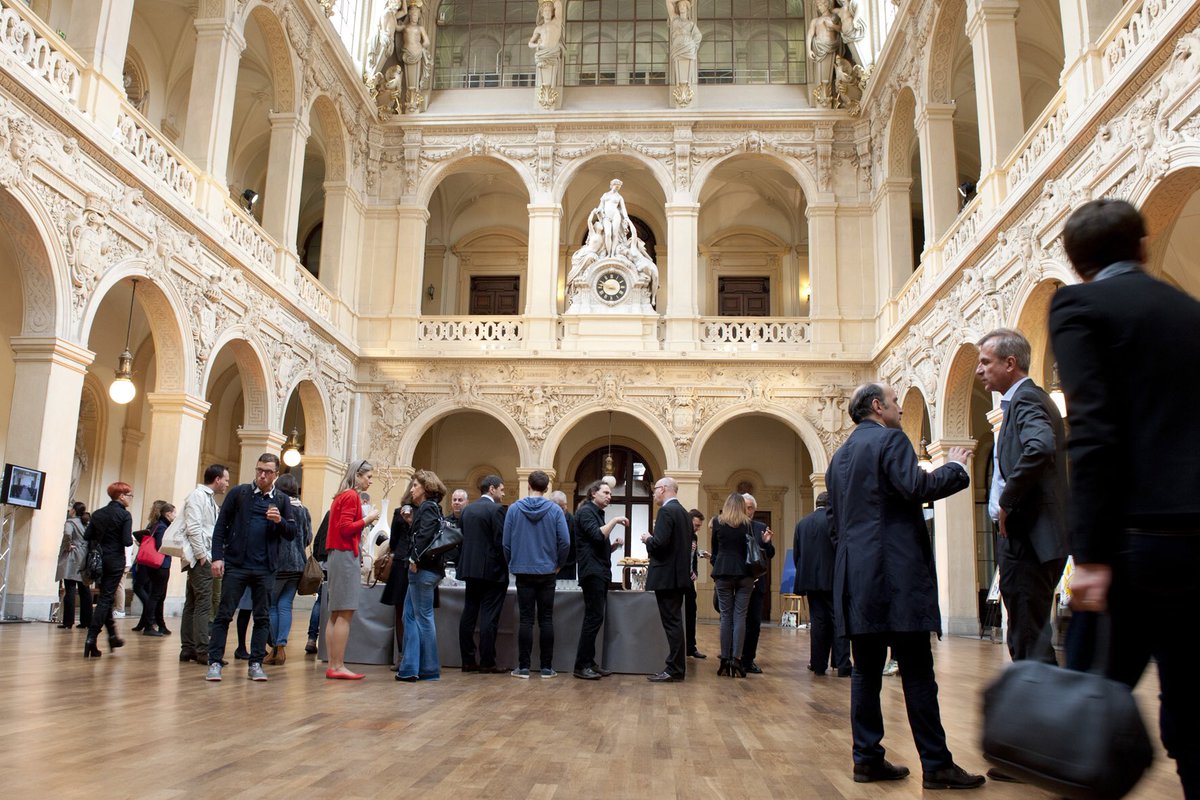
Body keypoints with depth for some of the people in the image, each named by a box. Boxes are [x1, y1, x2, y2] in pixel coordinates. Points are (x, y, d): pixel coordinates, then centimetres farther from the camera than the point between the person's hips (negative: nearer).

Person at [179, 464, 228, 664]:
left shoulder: (210, 499, 20)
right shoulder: (197, 496, -8)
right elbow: (193, 527, -17)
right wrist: (201, 554, -17)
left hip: (203, 558, 10)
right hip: (199, 558, -10)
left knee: (192, 604, 10)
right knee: (203, 604, -10)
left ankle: (188, 649, 15)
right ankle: (202, 651, -10)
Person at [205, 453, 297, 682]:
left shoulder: (281, 500, 9)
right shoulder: (239, 492, 3)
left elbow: (291, 534, 8)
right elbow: (221, 526, 2)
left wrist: (280, 521, -12)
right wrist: (217, 557, -7)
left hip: (265, 569, 2)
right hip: (236, 565, -2)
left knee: (262, 618, 5)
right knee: (224, 614, 0)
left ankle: (256, 664, 13)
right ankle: (215, 662, 6)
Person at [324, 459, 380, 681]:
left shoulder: (342, 496, 18)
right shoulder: (351, 496, -10)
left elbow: (343, 527, 15)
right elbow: (345, 528, -18)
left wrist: (365, 524, 12)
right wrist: (367, 519, -8)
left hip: (336, 555, 10)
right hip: (346, 555, -10)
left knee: (336, 613, 9)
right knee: (345, 613, -9)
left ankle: (333, 665, 11)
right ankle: (338, 666, -8)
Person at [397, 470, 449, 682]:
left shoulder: (428, 508, -10)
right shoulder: (426, 508, 19)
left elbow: (424, 535, -22)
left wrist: (415, 558, -19)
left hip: (423, 569, -10)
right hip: (422, 569, 10)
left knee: (423, 617, -3)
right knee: (410, 615, 11)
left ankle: (429, 670, 4)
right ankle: (410, 666, 14)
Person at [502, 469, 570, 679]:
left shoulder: (514, 509, -4)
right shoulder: (555, 510, -5)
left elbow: (506, 542, -3)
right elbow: (565, 542, -8)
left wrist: (512, 564, 12)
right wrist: (558, 564, 8)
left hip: (523, 572, 0)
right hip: (547, 572, 0)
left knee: (526, 620, 4)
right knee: (546, 619, 6)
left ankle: (523, 667, 5)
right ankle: (547, 667, 9)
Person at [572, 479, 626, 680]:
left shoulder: (597, 513, 22)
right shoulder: (586, 512, -6)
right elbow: (597, 536, -21)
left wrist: (614, 545, 6)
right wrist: (615, 520, -15)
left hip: (600, 573, 9)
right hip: (592, 572, -9)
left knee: (595, 618, 8)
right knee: (594, 618, -11)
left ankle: (589, 662, 11)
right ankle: (581, 666, -8)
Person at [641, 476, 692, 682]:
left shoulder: (667, 511, -14)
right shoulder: (682, 511, 15)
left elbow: (660, 543, -23)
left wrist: (647, 539, -4)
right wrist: (653, 539, 16)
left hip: (667, 576, -10)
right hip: (679, 574, 10)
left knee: (672, 623, -7)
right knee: (675, 622, 14)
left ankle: (674, 670, -4)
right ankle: (677, 667, 18)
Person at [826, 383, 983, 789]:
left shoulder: (839, 456, 20)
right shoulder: (890, 440, -5)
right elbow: (916, 487, -19)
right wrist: (955, 467, -5)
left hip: (856, 577, 8)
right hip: (897, 573, -8)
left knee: (866, 670, 8)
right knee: (916, 671, -4)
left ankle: (867, 759, 10)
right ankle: (936, 764, 1)